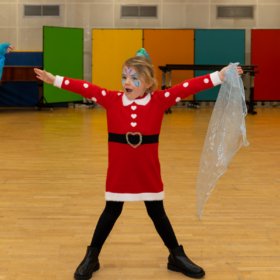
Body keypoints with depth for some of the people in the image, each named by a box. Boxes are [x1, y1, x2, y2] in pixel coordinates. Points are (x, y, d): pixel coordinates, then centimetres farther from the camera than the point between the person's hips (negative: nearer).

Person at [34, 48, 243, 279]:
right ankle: (91, 258, 23)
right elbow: (86, 88, -3)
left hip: (148, 172, 0)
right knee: (111, 212, 10)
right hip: (119, 172, 0)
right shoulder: (112, 100, -4)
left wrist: (220, 76, -17)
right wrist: (55, 80, -3)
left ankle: (177, 257, 27)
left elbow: (189, 87, -12)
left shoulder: (160, 100, -7)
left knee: (157, 212, 12)